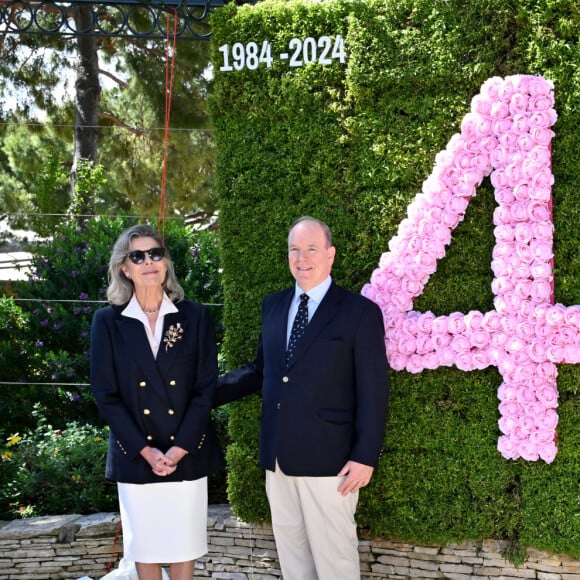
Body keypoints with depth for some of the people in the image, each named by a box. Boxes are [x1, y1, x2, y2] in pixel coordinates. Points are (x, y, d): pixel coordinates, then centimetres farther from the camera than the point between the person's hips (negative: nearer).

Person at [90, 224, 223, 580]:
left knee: (183, 541, 8)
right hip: (135, 456, 0)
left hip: (187, 454, 0)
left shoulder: (195, 317, 1)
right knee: (144, 544, 9)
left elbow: (206, 389, -3)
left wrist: (179, 448, -12)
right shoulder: (108, 322, -1)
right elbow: (106, 395, -3)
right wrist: (146, 450, -12)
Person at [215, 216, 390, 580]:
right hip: (278, 456, 6)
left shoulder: (360, 311, -6)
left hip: (328, 459, -6)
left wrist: (365, 457, -13)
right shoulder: (273, 306, 11)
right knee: (290, 550, 15)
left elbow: (373, 391, -8)